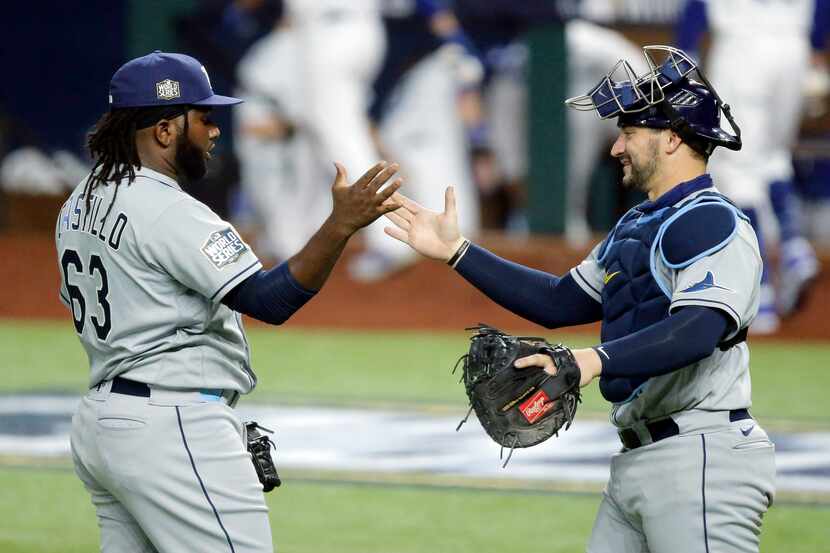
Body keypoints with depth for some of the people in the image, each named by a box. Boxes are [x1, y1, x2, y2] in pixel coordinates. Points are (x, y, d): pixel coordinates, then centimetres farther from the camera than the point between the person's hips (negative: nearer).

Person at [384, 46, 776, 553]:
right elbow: (559, 303, 25)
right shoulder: (636, 227, 22)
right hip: (636, 465, 10)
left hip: (699, 459, -10)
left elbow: (701, 331, -27)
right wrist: (457, 251, 21)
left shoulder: (713, 222, -11)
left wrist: (598, 359, -39)